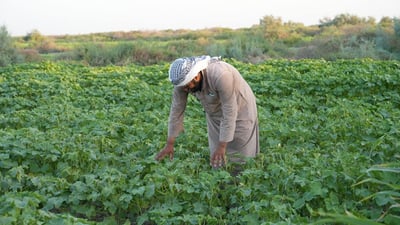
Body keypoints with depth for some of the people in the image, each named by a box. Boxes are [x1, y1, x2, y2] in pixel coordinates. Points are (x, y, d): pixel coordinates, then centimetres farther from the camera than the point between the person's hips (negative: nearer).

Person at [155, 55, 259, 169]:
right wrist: (169, 144, -11)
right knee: (216, 160, 4)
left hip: (240, 110, -5)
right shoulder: (182, 78, -21)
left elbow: (230, 112, -32)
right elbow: (177, 109, -13)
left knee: (241, 158, -4)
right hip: (215, 114, 5)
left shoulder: (220, 75, -37)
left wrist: (222, 146, -30)